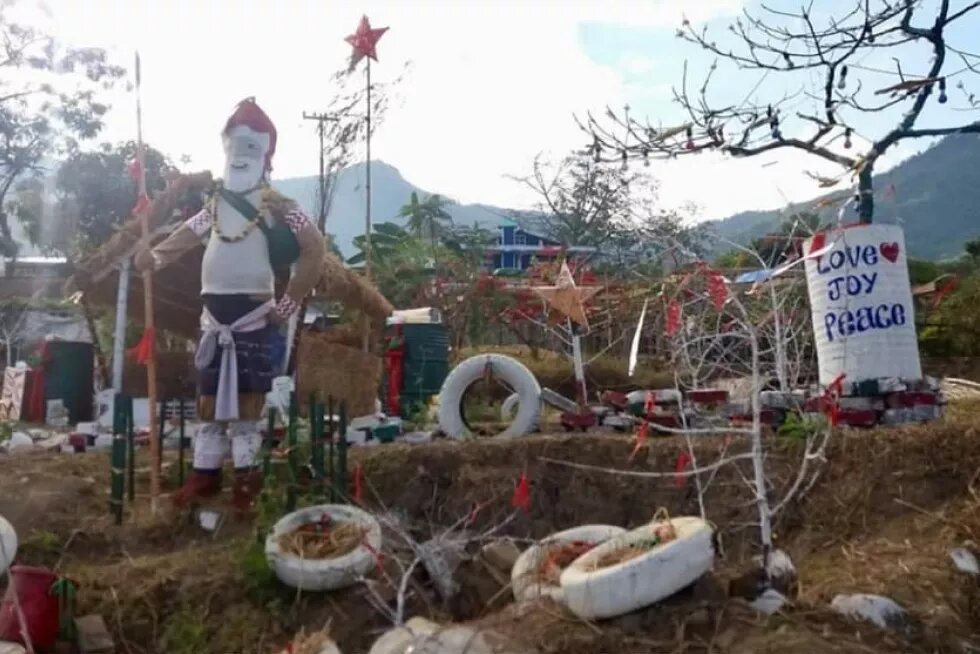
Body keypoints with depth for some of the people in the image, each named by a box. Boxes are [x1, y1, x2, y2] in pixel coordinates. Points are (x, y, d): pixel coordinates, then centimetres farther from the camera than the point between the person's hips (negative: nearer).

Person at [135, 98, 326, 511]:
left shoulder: (276, 206, -4)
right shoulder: (213, 206, 14)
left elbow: (315, 250, -12)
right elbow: (180, 241, 13)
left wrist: (287, 305, -12)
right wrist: (147, 259, -6)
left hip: (254, 316, -5)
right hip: (214, 315, 6)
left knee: (247, 399, 1)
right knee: (208, 399, 10)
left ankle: (246, 476, 12)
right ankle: (205, 473, 20)